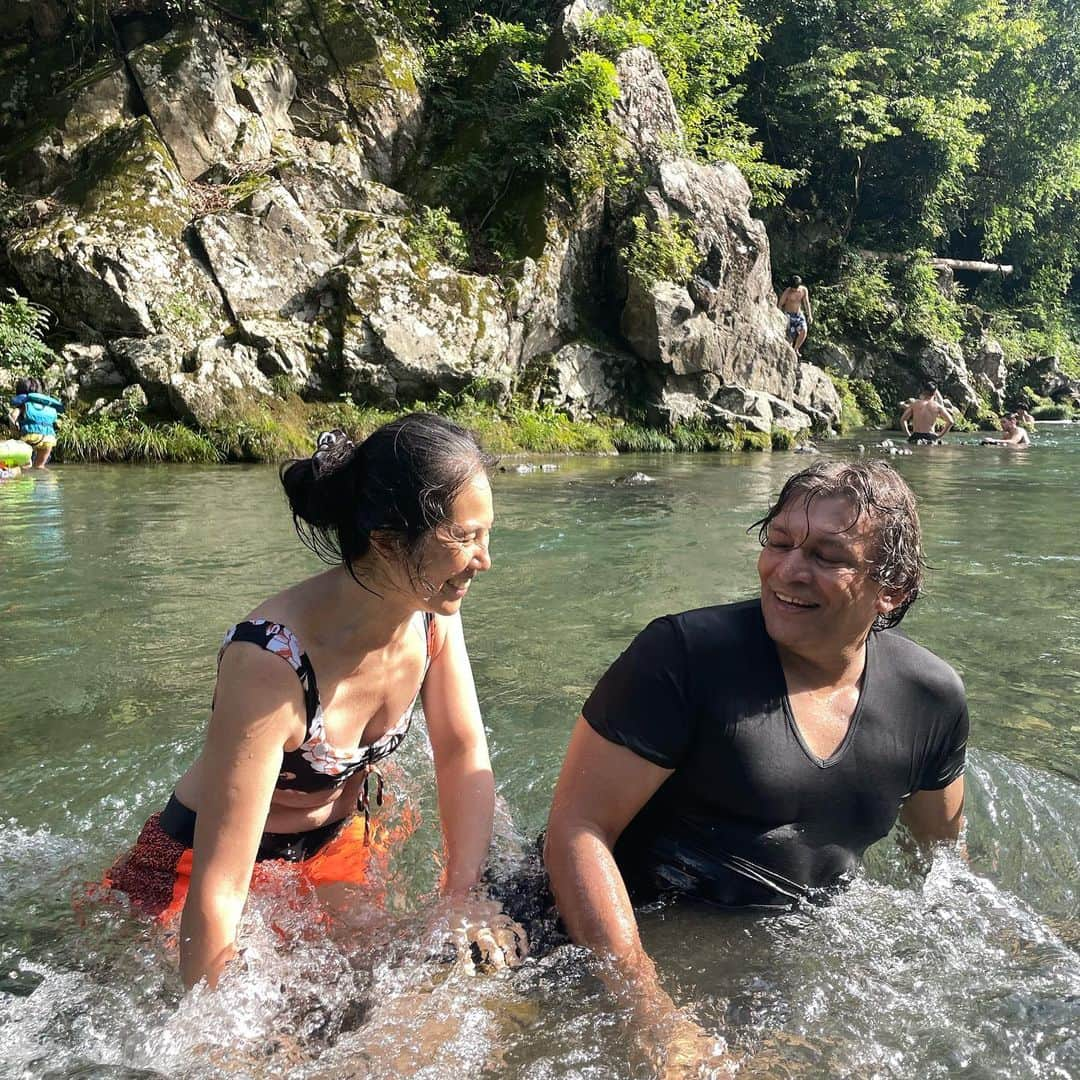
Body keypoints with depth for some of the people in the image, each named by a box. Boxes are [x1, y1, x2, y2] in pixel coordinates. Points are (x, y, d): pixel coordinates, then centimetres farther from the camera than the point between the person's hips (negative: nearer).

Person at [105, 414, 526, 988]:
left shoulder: (433, 611, -19)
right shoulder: (271, 662, -39)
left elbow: (463, 752, -8)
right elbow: (218, 888, -36)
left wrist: (463, 897, -17)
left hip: (338, 845, 6)